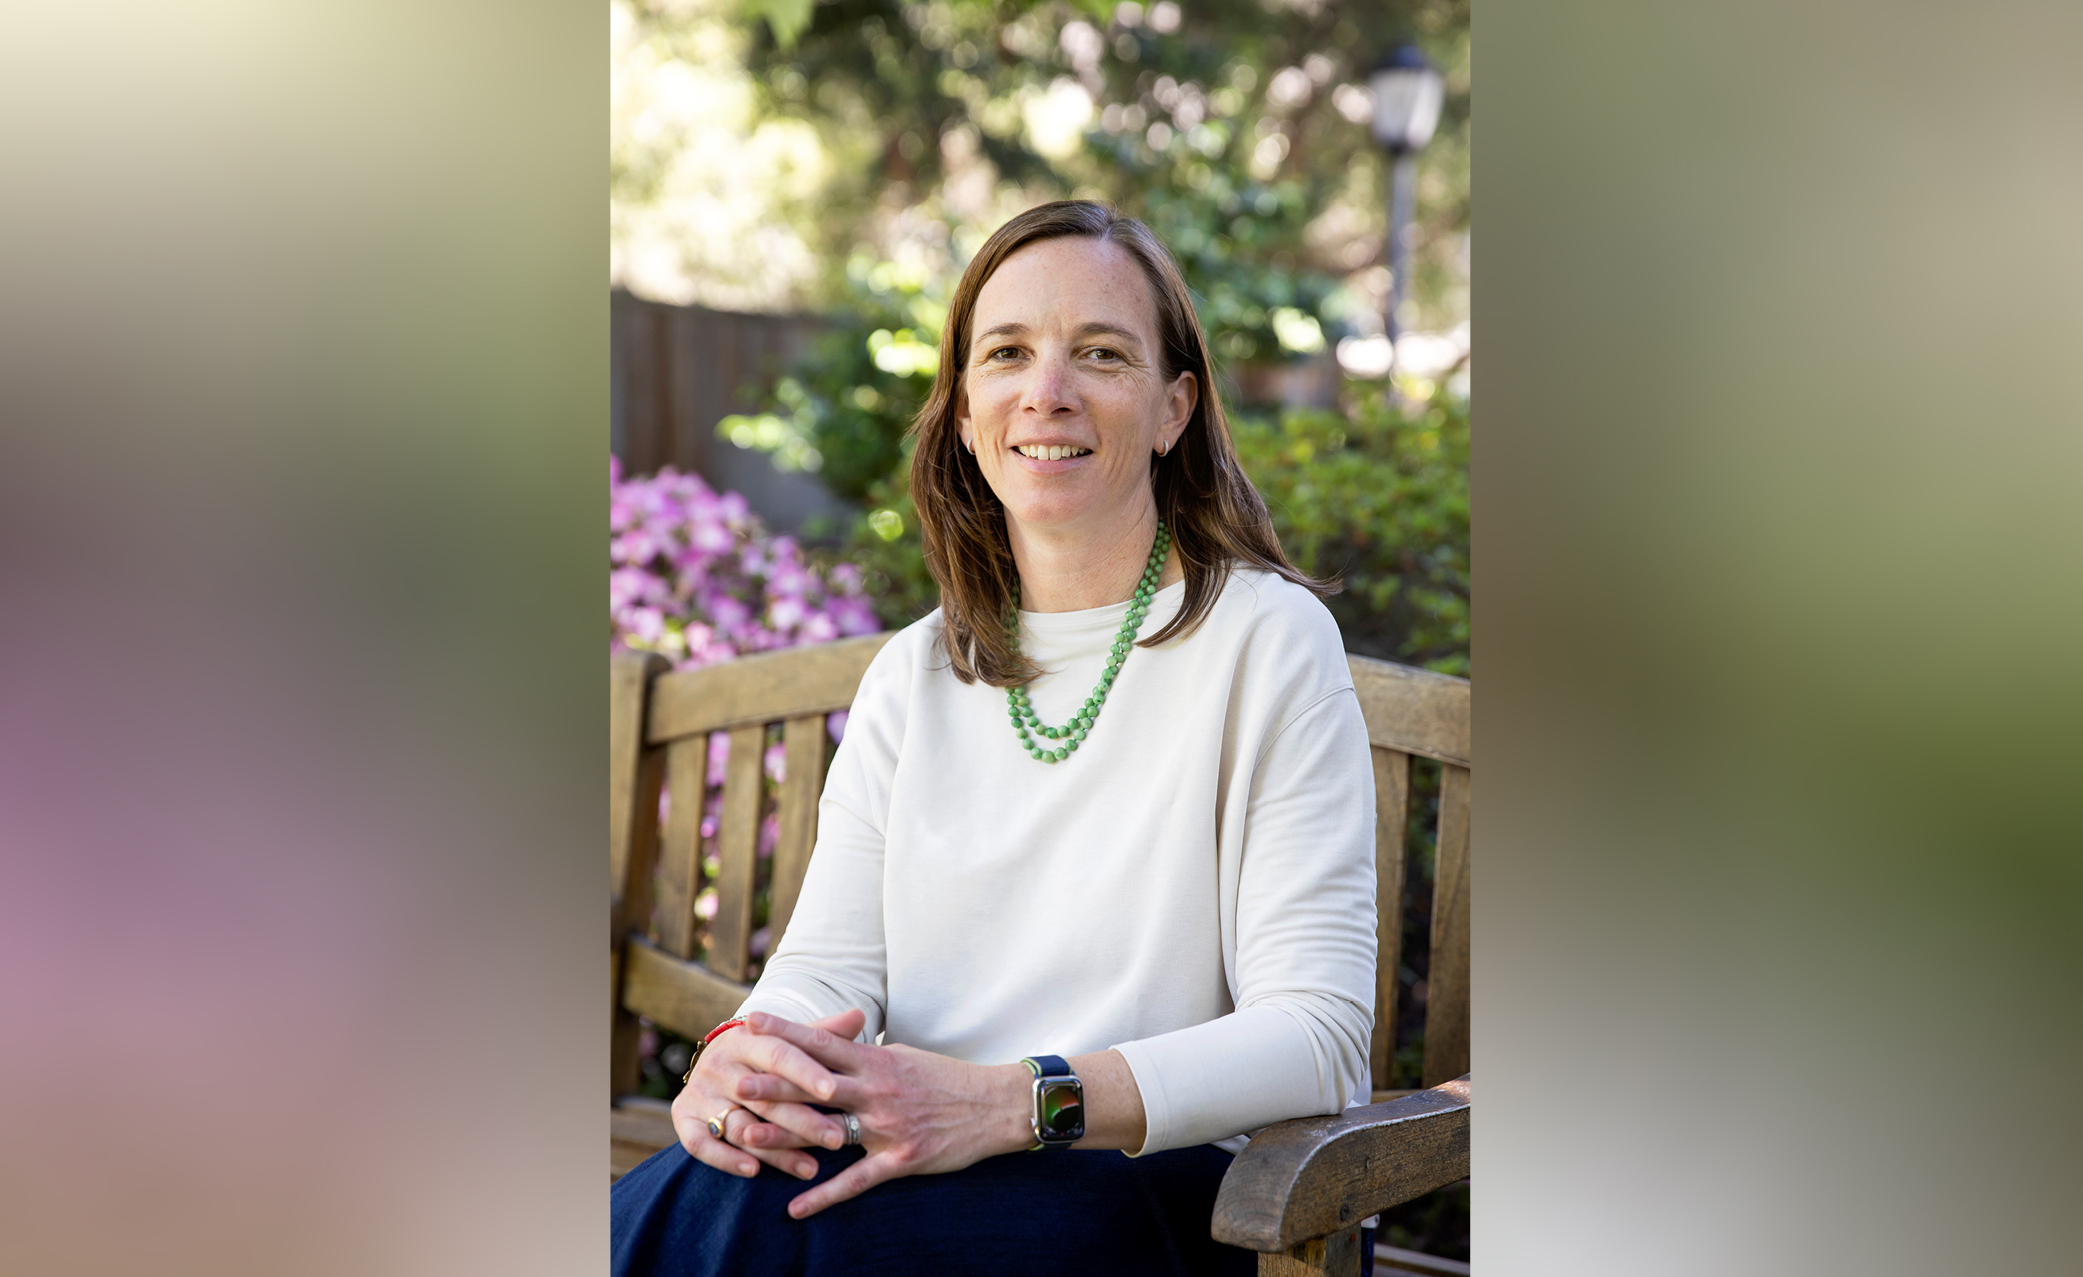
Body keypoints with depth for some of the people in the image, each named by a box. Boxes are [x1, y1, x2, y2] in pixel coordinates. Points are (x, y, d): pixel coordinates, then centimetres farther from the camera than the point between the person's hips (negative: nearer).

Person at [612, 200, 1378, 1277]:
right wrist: (743, 1055, -21)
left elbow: (1318, 1034, -11)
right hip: (937, 1183, 4)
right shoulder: (911, 677, 13)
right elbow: (827, 963, 4)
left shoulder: (1266, 638, -3)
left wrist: (1010, 1102, -25)